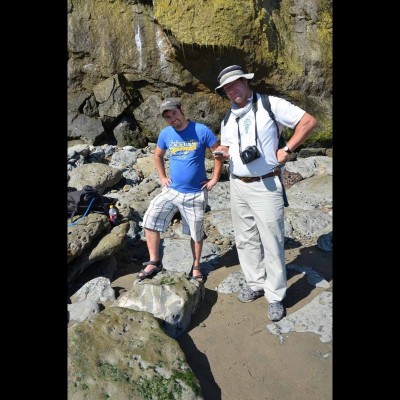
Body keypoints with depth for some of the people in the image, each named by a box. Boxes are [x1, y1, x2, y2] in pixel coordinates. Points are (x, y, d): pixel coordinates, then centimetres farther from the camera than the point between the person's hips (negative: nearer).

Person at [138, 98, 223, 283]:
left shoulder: (201, 130, -12)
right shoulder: (165, 134, -1)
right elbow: (157, 156, 16)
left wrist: (214, 179, -7)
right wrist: (162, 177, 7)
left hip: (196, 193, -3)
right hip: (172, 190, 3)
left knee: (196, 233, 10)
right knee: (150, 220, -8)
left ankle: (196, 267, 30)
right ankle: (154, 262, 7)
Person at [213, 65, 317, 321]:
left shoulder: (271, 105, -7)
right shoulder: (227, 120, 12)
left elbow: (309, 121, -8)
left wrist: (286, 150, -13)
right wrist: (223, 154, -3)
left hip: (266, 186, -6)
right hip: (237, 186, 6)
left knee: (272, 242, 1)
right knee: (246, 239, 13)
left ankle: (275, 296, 16)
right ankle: (255, 284, 31)